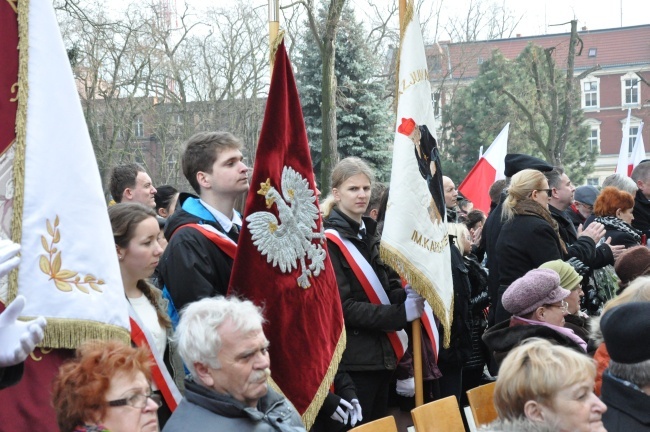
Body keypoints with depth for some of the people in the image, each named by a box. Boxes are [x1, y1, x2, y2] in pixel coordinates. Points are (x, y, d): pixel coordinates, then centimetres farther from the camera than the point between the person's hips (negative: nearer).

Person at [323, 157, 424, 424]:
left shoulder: (370, 235, 13)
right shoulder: (330, 241, -12)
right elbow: (342, 307, -18)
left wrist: (407, 295, -7)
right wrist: (400, 314, -20)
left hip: (381, 354, 8)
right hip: (353, 360, -8)